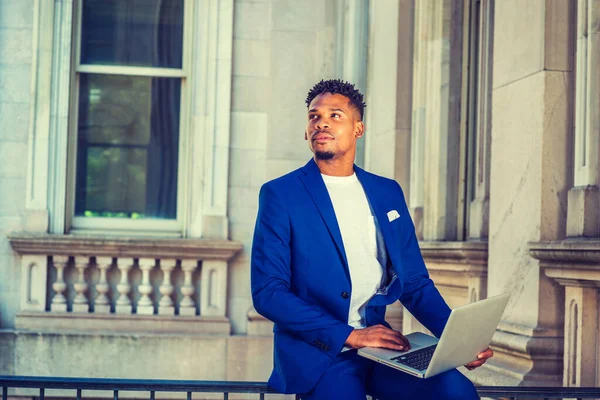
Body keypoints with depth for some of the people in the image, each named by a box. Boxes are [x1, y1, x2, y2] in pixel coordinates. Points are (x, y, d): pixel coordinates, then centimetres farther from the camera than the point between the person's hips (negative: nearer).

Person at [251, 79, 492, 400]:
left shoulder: (388, 192, 14)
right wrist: (349, 335, -16)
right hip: (316, 350, -3)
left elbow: (415, 284, 16)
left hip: (379, 345, 4)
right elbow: (267, 292, -8)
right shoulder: (280, 194, 0)